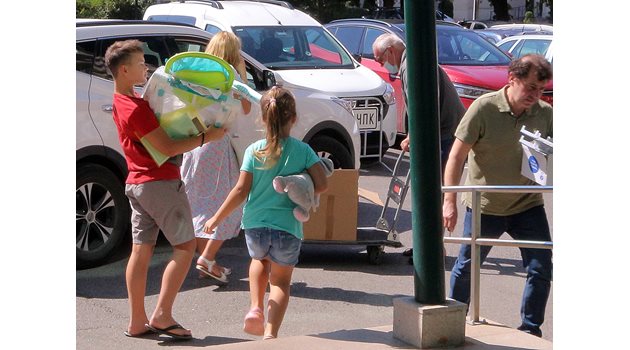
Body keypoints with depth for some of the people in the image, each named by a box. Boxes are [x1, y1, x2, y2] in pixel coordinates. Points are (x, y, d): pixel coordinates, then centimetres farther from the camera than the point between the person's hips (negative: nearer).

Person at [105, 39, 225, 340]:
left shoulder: (123, 103, 11)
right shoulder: (135, 109, -20)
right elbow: (168, 148, -21)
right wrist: (207, 137, -15)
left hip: (136, 183, 9)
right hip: (160, 183, -9)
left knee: (141, 250, 8)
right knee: (185, 246, -2)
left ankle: (137, 321, 10)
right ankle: (162, 315, -5)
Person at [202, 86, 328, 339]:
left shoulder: (254, 151, -4)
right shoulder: (303, 150, -5)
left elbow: (241, 190, -6)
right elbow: (322, 184, -9)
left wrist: (217, 218, 3)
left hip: (255, 225, 1)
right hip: (288, 228, -1)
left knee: (260, 260, 33)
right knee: (281, 279, 17)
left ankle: (256, 308, 14)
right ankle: (271, 333, 2)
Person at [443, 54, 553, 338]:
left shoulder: (545, 114, -4)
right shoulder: (485, 108, -15)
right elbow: (456, 156, -12)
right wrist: (449, 201, -15)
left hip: (528, 206, 2)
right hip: (483, 206, -2)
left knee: (541, 270, -2)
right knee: (465, 268, 10)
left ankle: (530, 329, 14)